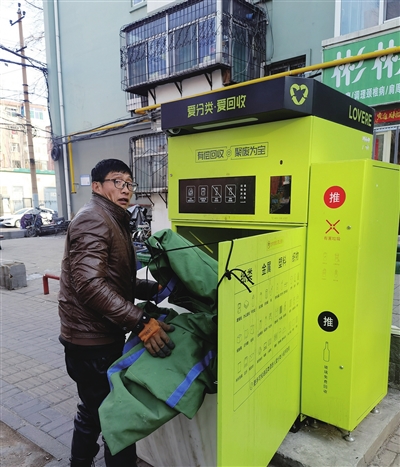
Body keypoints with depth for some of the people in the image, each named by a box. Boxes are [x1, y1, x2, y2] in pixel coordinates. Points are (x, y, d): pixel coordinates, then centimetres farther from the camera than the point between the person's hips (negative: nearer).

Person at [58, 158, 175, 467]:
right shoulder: (93, 219, -17)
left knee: (93, 411, 25)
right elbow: (89, 283, -30)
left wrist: (156, 288, 4)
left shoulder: (114, 222, 16)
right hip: (92, 341, -10)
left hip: (100, 337, 10)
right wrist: (140, 322, -32)